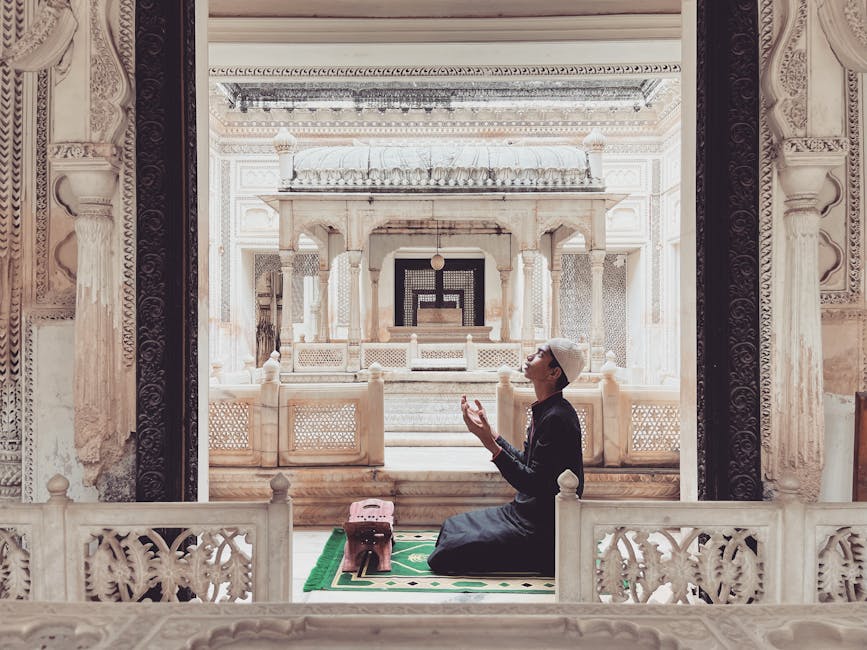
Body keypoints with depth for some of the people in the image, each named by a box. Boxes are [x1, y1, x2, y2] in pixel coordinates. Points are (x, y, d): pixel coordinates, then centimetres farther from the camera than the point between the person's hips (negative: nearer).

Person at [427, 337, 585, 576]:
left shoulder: (557, 418, -23)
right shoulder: (544, 411, 7)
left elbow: (533, 483, -25)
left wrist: (489, 442, -27)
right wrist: (489, 433, 12)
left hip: (543, 529, -10)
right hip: (529, 511, 10)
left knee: (452, 553, -14)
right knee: (454, 526, 16)